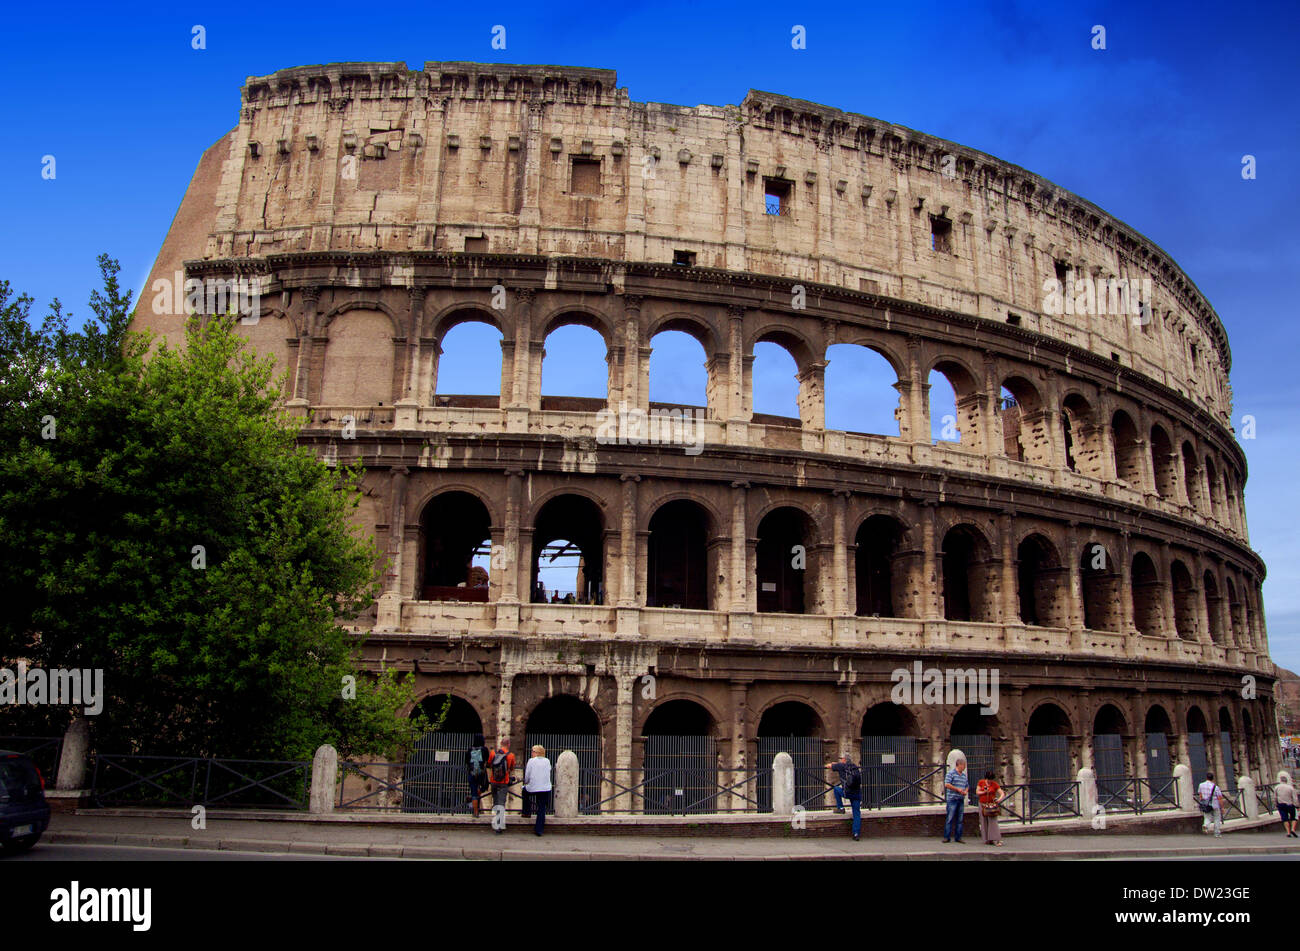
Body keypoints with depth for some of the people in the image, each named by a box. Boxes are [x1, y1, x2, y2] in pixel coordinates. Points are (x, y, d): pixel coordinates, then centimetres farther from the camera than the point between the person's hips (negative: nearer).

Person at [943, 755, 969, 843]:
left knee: (960, 819, 7)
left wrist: (965, 791, 2)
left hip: (961, 800, 7)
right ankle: (946, 837, -3)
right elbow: (947, 784, -13)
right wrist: (957, 789, -14)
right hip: (952, 799, -7)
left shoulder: (964, 775, 16)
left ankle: (958, 837, 13)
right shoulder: (951, 773, -5)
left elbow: (967, 786, 24)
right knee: (950, 818, -7)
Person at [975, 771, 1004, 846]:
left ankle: (996, 840, -12)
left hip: (992, 805, -2)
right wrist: (984, 792, -13)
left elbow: (1002, 793, -4)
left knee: (993, 821, -11)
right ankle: (987, 839, 9)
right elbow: (977, 792, 4)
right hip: (983, 805, 2)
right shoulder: (981, 782, 3)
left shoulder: (995, 784, -1)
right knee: (984, 822, 3)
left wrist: (1000, 799, -24)